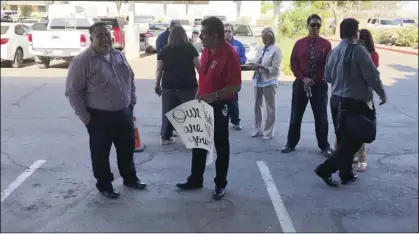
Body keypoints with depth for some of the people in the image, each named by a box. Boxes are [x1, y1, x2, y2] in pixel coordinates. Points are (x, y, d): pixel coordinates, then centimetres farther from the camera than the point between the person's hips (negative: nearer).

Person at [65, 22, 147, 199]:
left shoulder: (119, 56, 6)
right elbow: (73, 91, -14)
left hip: (124, 113, 6)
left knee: (127, 148, 18)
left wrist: (132, 103, 12)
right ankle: (104, 185, 26)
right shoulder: (82, 61, -14)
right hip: (99, 116, -6)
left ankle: (130, 178, 37)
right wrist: (84, 116, -13)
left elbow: (130, 80, 17)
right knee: (101, 152, 8)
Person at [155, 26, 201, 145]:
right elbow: (198, 66, -2)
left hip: (169, 86, 3)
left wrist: (157, 84, 14)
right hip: (187, 86, -2)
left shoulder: (164, 50, 4)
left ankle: (165, 137, 21)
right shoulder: (190, 48, -1)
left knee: (168, 112, 13)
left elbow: (159, 69, 4)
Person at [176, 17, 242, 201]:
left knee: (221, 146, 7)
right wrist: (197, 97, 16)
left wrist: (214, 96, -32)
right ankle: (195, 179, 30)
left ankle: (220, 184, 21)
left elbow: (236, 86, -23)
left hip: (219, 107, -8)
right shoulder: (206, 51, 6)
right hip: (202, 105, 8)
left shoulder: (229, 54, -20)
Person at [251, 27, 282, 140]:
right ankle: (258, 130, 22)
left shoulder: (276, 50, -8)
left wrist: (262, 67, -24)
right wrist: (254, 66, -7)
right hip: (258, 80, 7)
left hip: (269, 81, -6)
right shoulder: (261, 49, 10)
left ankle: (268, 132, 13)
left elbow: (275, 70, -13)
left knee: (270, 108, 4)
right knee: (257, 106, 11)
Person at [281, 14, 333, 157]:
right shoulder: (299, 43, 2)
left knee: (321, 116, 7)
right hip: (301, 84, 1)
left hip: (320, 85, -1)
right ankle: (291, 144, 21)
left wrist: (317, 79, -13)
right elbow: (293, 64, 0)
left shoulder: (326, 44, -1)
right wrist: (303, 78, -12)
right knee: (296, 115, 8)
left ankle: (324, 146, 18)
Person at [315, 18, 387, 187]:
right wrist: (382, 94, -2)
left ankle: (346, 174, 22)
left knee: (343, 139, 15)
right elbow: (372, 75, -16)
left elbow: (328, 76, 14)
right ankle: (326, 169, -5)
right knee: (354, 140, 2)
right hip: (355, 103, -7)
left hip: (336, 100, 7)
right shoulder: (359, 50, -16)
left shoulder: (334, 51, 5)